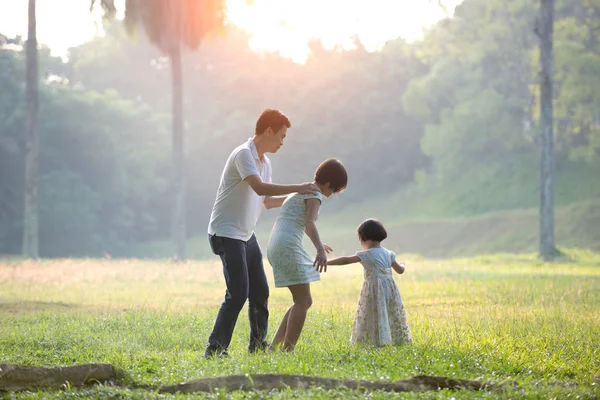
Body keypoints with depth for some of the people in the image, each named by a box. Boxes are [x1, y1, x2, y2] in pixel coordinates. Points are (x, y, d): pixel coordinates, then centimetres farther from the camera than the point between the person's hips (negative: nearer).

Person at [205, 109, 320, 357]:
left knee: (260, 292, 12)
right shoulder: (243, 154, -16)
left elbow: (267, 201, 22)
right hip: (226, 233, -10)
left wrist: (297, 198, 10)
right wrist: (297, 188, -27)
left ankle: (258, 344, 25)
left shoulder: (264, 162, 13)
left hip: (246, 235, 10)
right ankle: (215, 348, -12)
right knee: (238, 293, -16)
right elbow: (260, 188, -31)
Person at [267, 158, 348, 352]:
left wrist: (319, 244, 60)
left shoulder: (301, 189, 25)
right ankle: (287, 351, -15)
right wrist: (320, 250, -41)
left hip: (276, 247, 10)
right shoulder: (314, 195, -5)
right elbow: (310, 223, -25)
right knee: (302, 301, -8)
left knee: (304, 301, 12)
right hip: (288, 247, -10)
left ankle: (275, 347, 8)